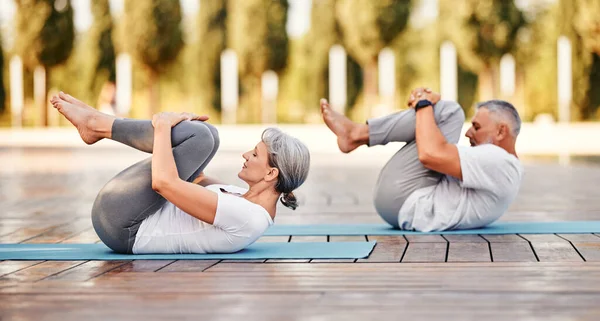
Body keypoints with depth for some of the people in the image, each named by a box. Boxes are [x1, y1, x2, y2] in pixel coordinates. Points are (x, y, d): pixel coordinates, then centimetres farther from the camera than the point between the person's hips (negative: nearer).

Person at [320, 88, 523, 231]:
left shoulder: (497, 162, -17)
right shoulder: (503, 163, 15)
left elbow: (430, 155, -27)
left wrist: (423, 105, -12)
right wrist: (424, 105, 6)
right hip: (408, 206, 10)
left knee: (449, 111, -10)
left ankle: (356, 134, -1)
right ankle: (357, 135, 9)